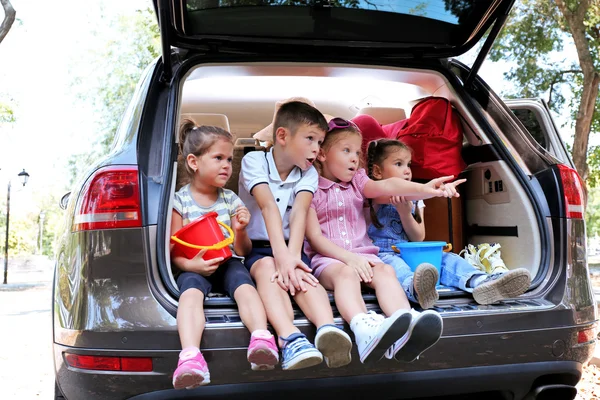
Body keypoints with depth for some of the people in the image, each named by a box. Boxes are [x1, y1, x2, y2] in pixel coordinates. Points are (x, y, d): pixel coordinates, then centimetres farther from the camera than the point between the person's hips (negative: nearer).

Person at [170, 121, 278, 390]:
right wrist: (191, 264, -19)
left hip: (228, 262, 2)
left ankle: (261, 338, -49)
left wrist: (240, 230, -8)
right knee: (190, 293, -34)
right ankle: (190, 356, -53)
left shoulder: (231, 200, 12)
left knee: (245, 286, -31)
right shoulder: (180, 201, 4)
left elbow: (243, 250, 13)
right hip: (194, 267, -2)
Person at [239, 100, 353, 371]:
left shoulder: (308, 173, 2)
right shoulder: (254, 161, -8)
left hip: (291, 245, 3)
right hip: (256, 246, -2)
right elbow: (269, 206, -25)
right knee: (267, 269, -35)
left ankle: (328, 329, -57)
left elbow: (300, 212, -17)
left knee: (302, 274, -30)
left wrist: (292, 255, -35)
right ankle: (291, 338, -59)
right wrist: (281, 255, -38)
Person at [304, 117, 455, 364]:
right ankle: (364, 329, -65)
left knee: (385, 271, -28)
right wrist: (348, 257, -20)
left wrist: (423, 189, -25)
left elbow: (385, 186, -4)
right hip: (327, 258, -3)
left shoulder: (357, 182, 19)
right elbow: (314, 237, -4)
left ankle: (404, 334, -56)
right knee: (346, 273, -36)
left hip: (362, 254, 4)